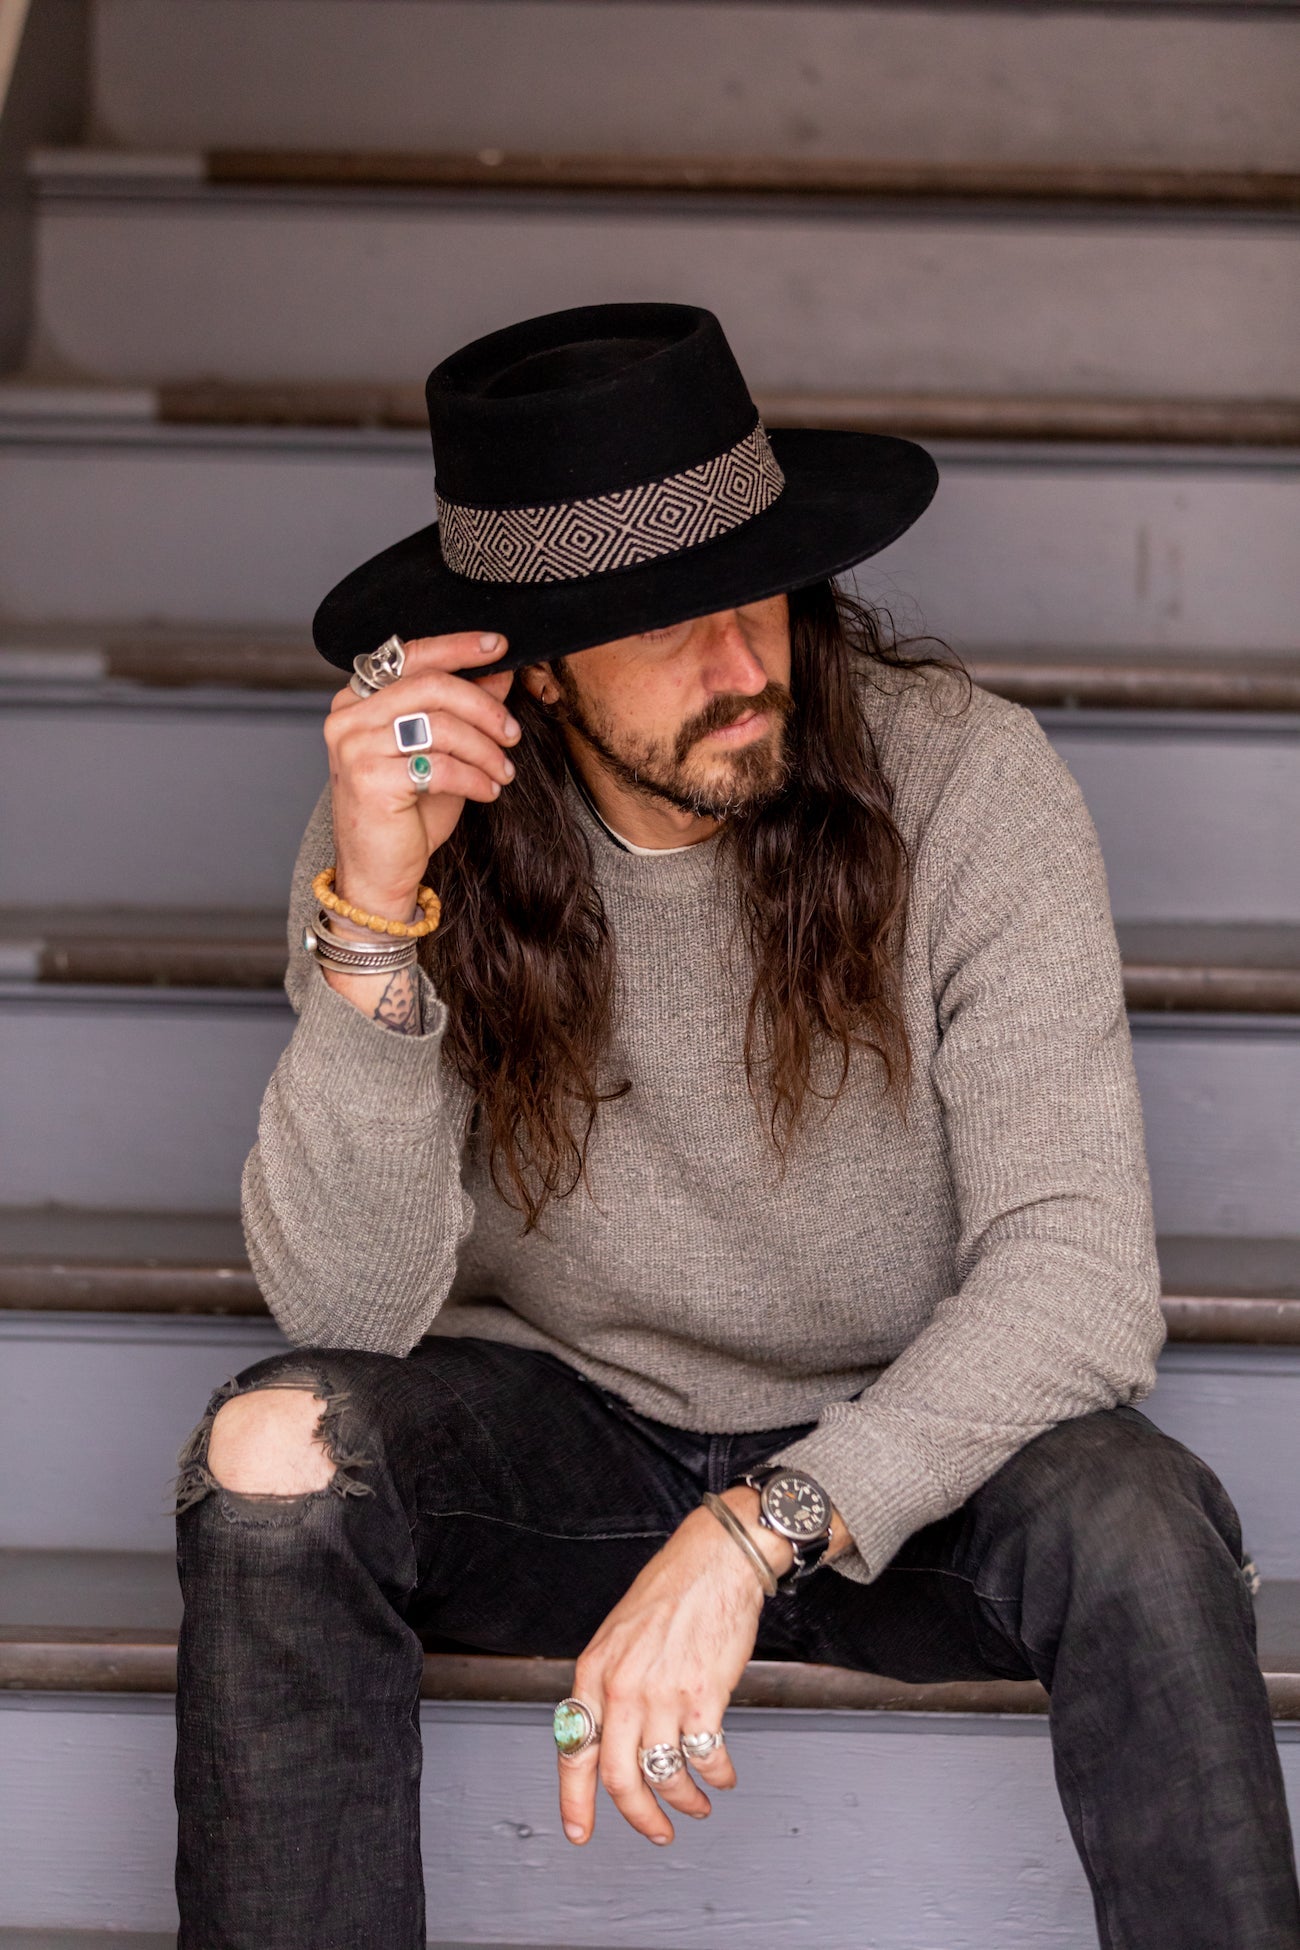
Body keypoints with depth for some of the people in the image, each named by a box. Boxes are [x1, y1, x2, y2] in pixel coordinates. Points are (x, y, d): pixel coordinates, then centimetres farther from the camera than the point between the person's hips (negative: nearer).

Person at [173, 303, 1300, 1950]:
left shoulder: (969, 783, -17)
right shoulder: (416, 825, -13)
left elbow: (1078, 1273, -23)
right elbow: (347, 1309, -19)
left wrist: (753, 1536, -34)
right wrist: (372, 911, -31)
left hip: (903, 1446, -1)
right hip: (561, 1430, 1)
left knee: (1130, 1513, -32)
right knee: (275, 1446, -28)